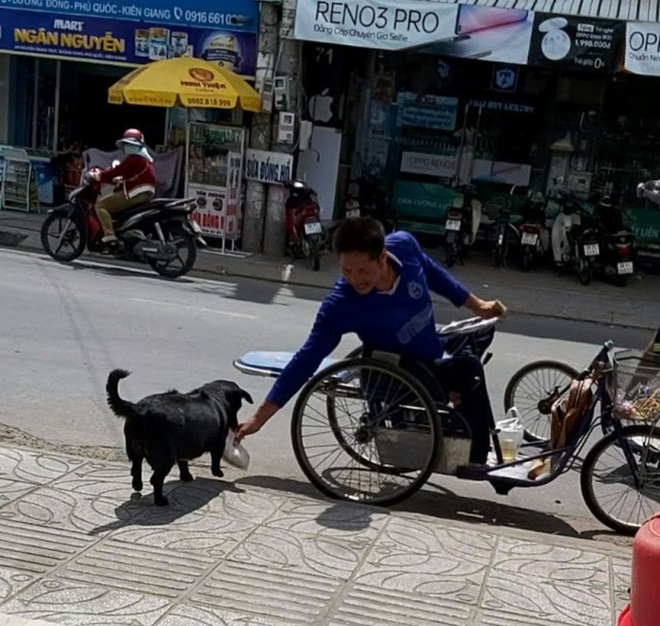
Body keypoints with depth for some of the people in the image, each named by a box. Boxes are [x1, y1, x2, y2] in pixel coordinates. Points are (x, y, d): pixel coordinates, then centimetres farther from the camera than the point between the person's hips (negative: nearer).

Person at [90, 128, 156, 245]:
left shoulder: (133, 159, -12)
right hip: (145, 195, 11)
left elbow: (117, 171, -14)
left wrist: (98, 176, -5)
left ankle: (109, 234, -27)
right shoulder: (144, 159, 20)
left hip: (134, 195, -11)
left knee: (100, 206, -11)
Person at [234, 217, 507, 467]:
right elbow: (307, 360, -28)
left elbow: (432, 273, 0)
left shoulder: (404, 245, -22)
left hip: (433, 354, 6)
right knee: (469, 371, -27)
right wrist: (259, 417, -28)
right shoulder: (340, 306, -33)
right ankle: (476, 458, -5)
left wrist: (475, 304, 11)